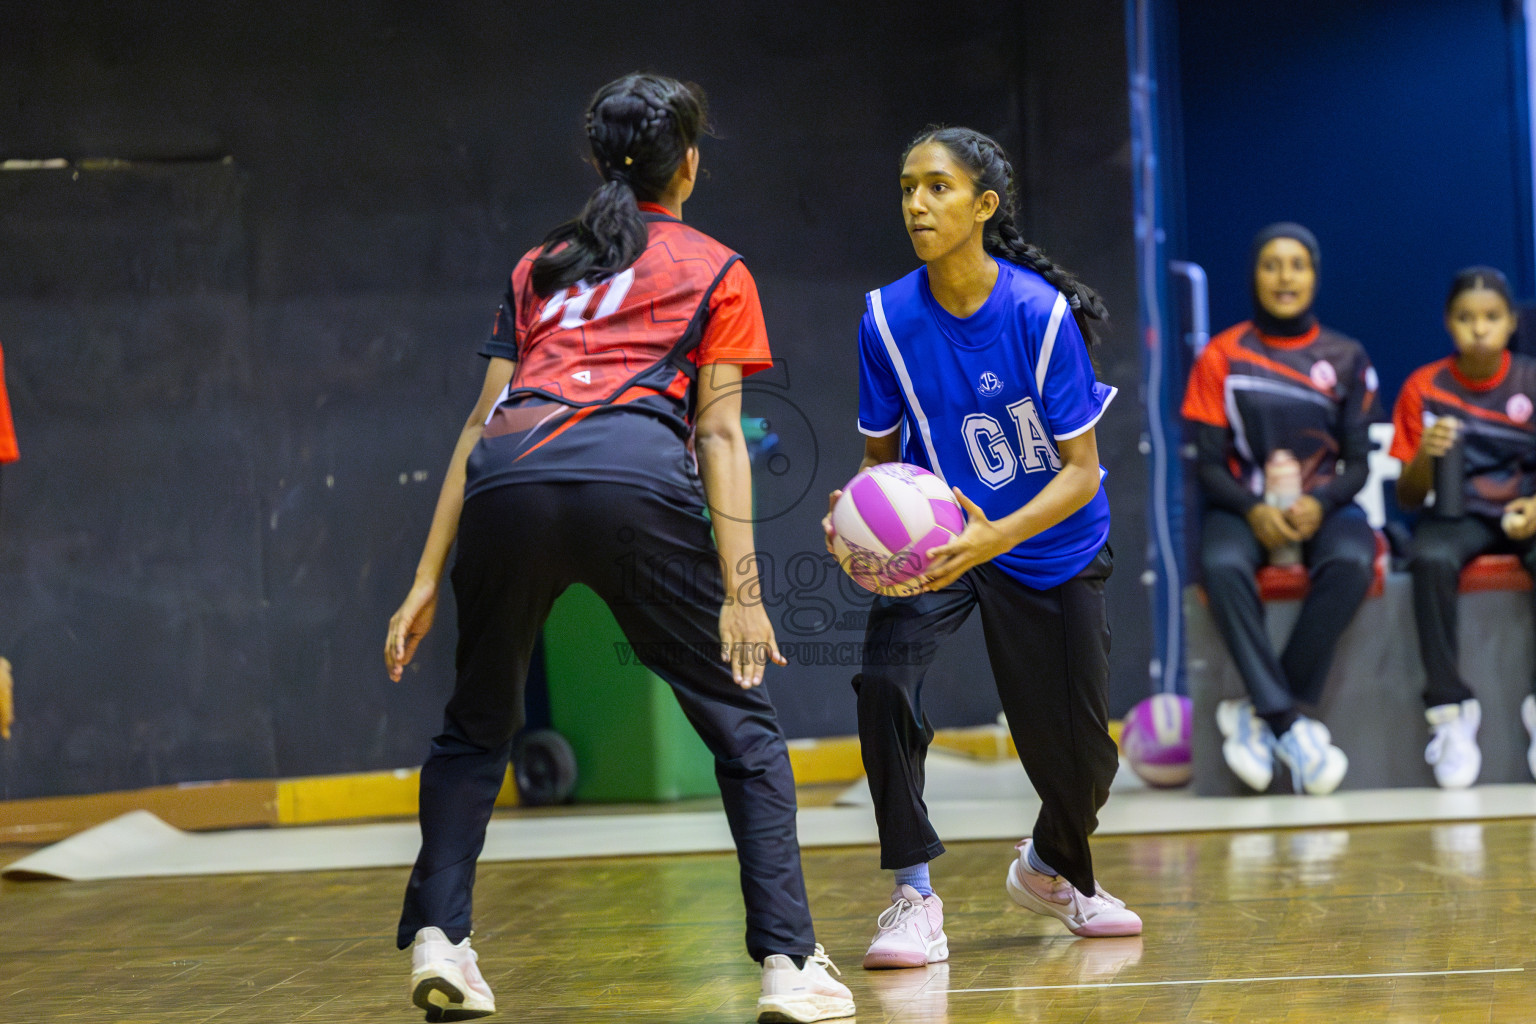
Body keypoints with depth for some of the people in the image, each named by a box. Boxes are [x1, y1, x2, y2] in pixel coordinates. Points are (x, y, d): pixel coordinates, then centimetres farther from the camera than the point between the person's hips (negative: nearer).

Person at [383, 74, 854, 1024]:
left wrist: (428, 579, 21)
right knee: (743, 723, 9)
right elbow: (718, 435, 9)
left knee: (476, 728, 23)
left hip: (509, 481, 3)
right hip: (633, 476, -3)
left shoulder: (540, 266, 30)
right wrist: (741, 589, 4)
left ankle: (439, 938, 12)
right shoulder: (715, 270, 21)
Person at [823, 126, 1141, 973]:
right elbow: (881, 452, -2)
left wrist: (998, 536, -37)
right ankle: (913, 895, -14)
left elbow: (1081, 470, -21)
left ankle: (1052, 870, 41)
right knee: (883, 681, -27)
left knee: (1080, 756, 6)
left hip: (1050, 548, -1)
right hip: (938, 536, 1)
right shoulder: (888, 318, -16)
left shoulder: (1039, 313, -24)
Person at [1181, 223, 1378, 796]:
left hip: (1324, 505, 1)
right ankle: (1290, 726, -34)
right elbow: (1208, 463, 0)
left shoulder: (1347, 359, 6)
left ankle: (1261, 715, -26)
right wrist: (1254, 510, -19)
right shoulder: (1222, 357, 3)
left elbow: (1357, 462, 4)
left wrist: (1320, 505, -17)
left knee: (1352, 564, -34)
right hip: (1244, 507, -1)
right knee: (1222, 566, -36)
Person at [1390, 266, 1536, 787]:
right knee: (1431, 559, -35)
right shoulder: (1424, 387, 0)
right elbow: (1407, 498, 1)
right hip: (1456, 515, 0)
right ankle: (1450, 708, -26)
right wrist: (1423, 455, -21)